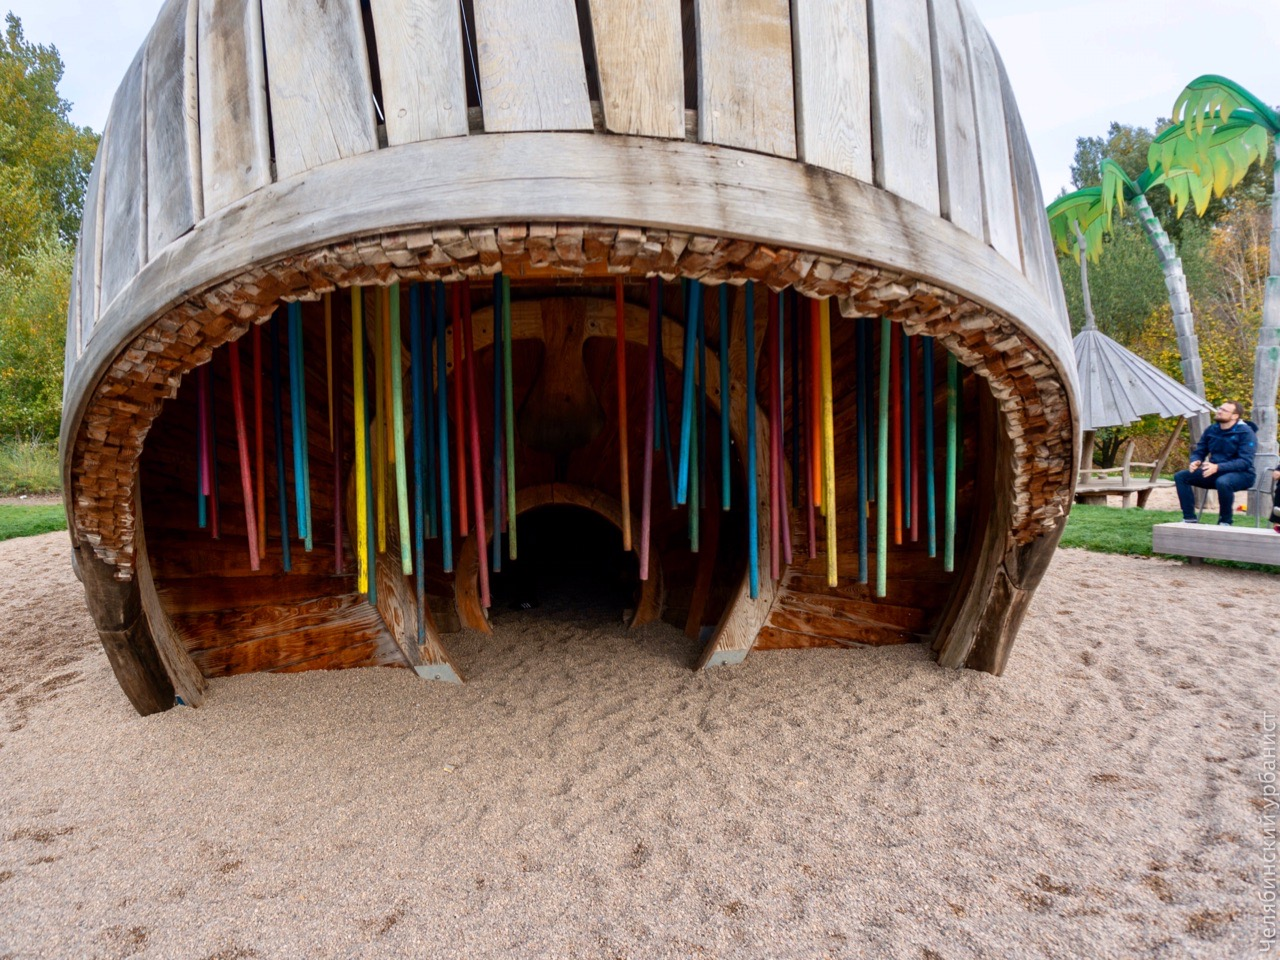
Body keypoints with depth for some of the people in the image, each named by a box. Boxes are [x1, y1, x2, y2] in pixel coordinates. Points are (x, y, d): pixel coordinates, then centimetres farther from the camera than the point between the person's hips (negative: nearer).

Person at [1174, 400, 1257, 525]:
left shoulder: (1245, 432, -11)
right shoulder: (1211, 430, 6)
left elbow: (1245, 462, -20)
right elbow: (1198, 452, 12)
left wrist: (1217, 467, -34)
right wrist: (1195, 462, -14)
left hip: (1241, 474, -6)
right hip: (1215, 473, 6)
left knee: (1223, 482, -41)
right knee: (1180, 476, -11)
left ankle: (1225, 522, -19)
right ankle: (1190, 518, -11)